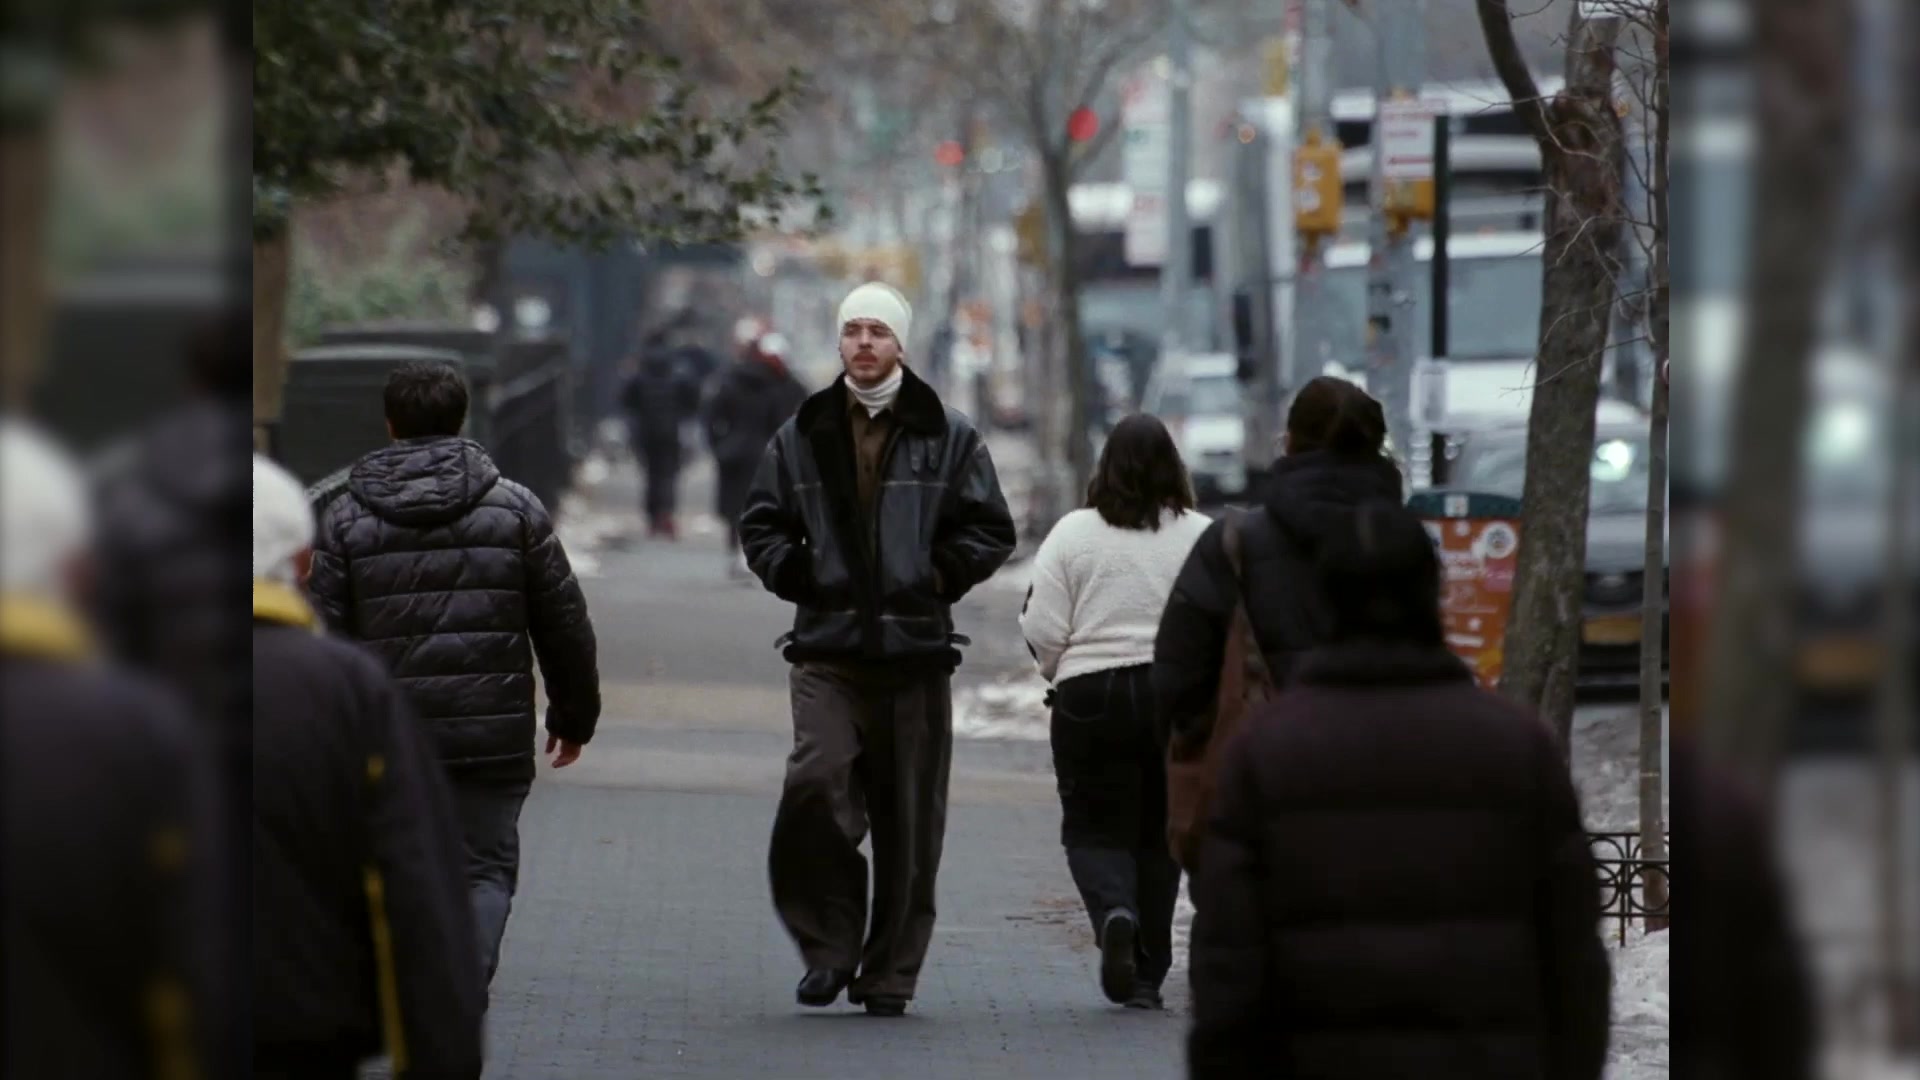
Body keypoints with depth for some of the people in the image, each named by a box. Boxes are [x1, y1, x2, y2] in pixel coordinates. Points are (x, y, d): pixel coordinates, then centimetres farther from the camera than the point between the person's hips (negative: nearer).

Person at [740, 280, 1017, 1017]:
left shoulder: (949, 437, 6)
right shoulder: (801, 437, 10)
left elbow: (990, 531, 7)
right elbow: (761, 524, 15)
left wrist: (937, 578, -5)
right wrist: (799, 576, -1)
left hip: (915, 651, 0)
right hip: (828, 652, 0)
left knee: (910, 817, 2)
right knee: (816, 781, -20)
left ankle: (891, 972, 12)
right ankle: (828, 944, -5)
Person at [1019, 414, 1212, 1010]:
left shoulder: (1073, 534, -3)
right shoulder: (1202, 536, -1)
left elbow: (1044, 630, -4)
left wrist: (1057, 673, 16)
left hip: (1091, 698, -1)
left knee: (1095, 826, 8)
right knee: (1160, 834, 12)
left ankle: (1114, 912, -23)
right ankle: (1147, 975, 13)